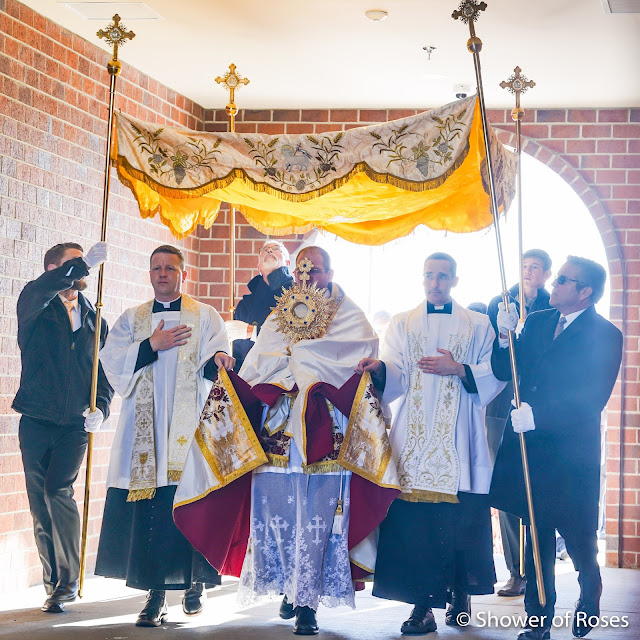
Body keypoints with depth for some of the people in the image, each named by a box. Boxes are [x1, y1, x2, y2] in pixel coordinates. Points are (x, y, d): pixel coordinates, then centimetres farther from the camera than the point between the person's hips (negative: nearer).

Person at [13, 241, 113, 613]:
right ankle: (55, 587, 12)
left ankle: (69, 579, -7)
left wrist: (101, 408, -6)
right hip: (36, 422, -1)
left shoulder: (94, 320, 13)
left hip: (75, 426, 1)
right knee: (41, 507, 1)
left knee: (59, 490, -18)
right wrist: (82, 265, -31)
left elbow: (106, 373, 13)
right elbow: (37, 292, -22)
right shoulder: (36, 307, 3)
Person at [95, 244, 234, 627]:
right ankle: (156, 594, 1)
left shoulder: (206, 317, 10)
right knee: (149, 508, -5)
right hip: (146, 429, 2)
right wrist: (151, 346, -8)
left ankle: (195, 581, 12)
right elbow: (112, 360, 4)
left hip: (191, 428, -2)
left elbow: (214, 359, -5)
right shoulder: (132, 320, 17)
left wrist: (217, 361, -28)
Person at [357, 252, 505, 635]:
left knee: (461, 516, -4)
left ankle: (461, 596, 10)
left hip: (459, 439, 0)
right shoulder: (403, 324, 15)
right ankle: (423, 605, -6)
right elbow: (397, 375, 3)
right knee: (416, 517, -7)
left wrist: (458, 369, -11)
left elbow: (495, 374, 4)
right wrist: (379, 368, -19)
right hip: (415, 436, 1)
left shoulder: (478, 326, 13)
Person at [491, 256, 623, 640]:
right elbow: (504, 371, 10)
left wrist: (537, 415, -23)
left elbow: (592, 400, -17)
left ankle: (589, 603, 33)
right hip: (527, 448, 5)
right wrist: (506, 336, -8)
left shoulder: (605, 335, -8)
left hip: (571, 454, -5)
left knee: (578, 540, 5)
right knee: (537, 538, 10)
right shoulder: (536, 322, 10)